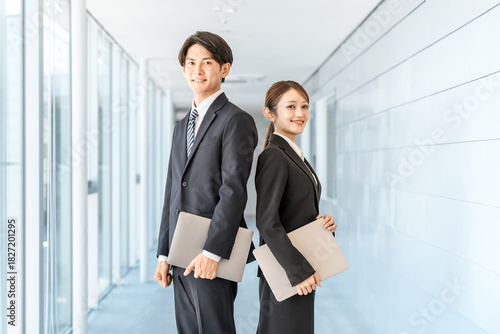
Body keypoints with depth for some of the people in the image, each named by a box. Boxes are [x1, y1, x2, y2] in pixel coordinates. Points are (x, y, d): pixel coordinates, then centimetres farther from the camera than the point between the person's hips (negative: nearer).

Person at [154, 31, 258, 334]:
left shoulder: (236, 120, -7)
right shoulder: (182, 126, 18)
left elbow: (234, 191, -15)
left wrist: (212, 253, -20)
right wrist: (164, 254, 14)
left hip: (212, 255, -8)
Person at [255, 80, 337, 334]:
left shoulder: (295, 156, 14)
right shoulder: (273, 156, -15)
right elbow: (267, 222, -22)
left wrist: (322, 223, -1)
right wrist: (298, 270, -22)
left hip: (303, 273, 10)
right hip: (285, 275, -9)